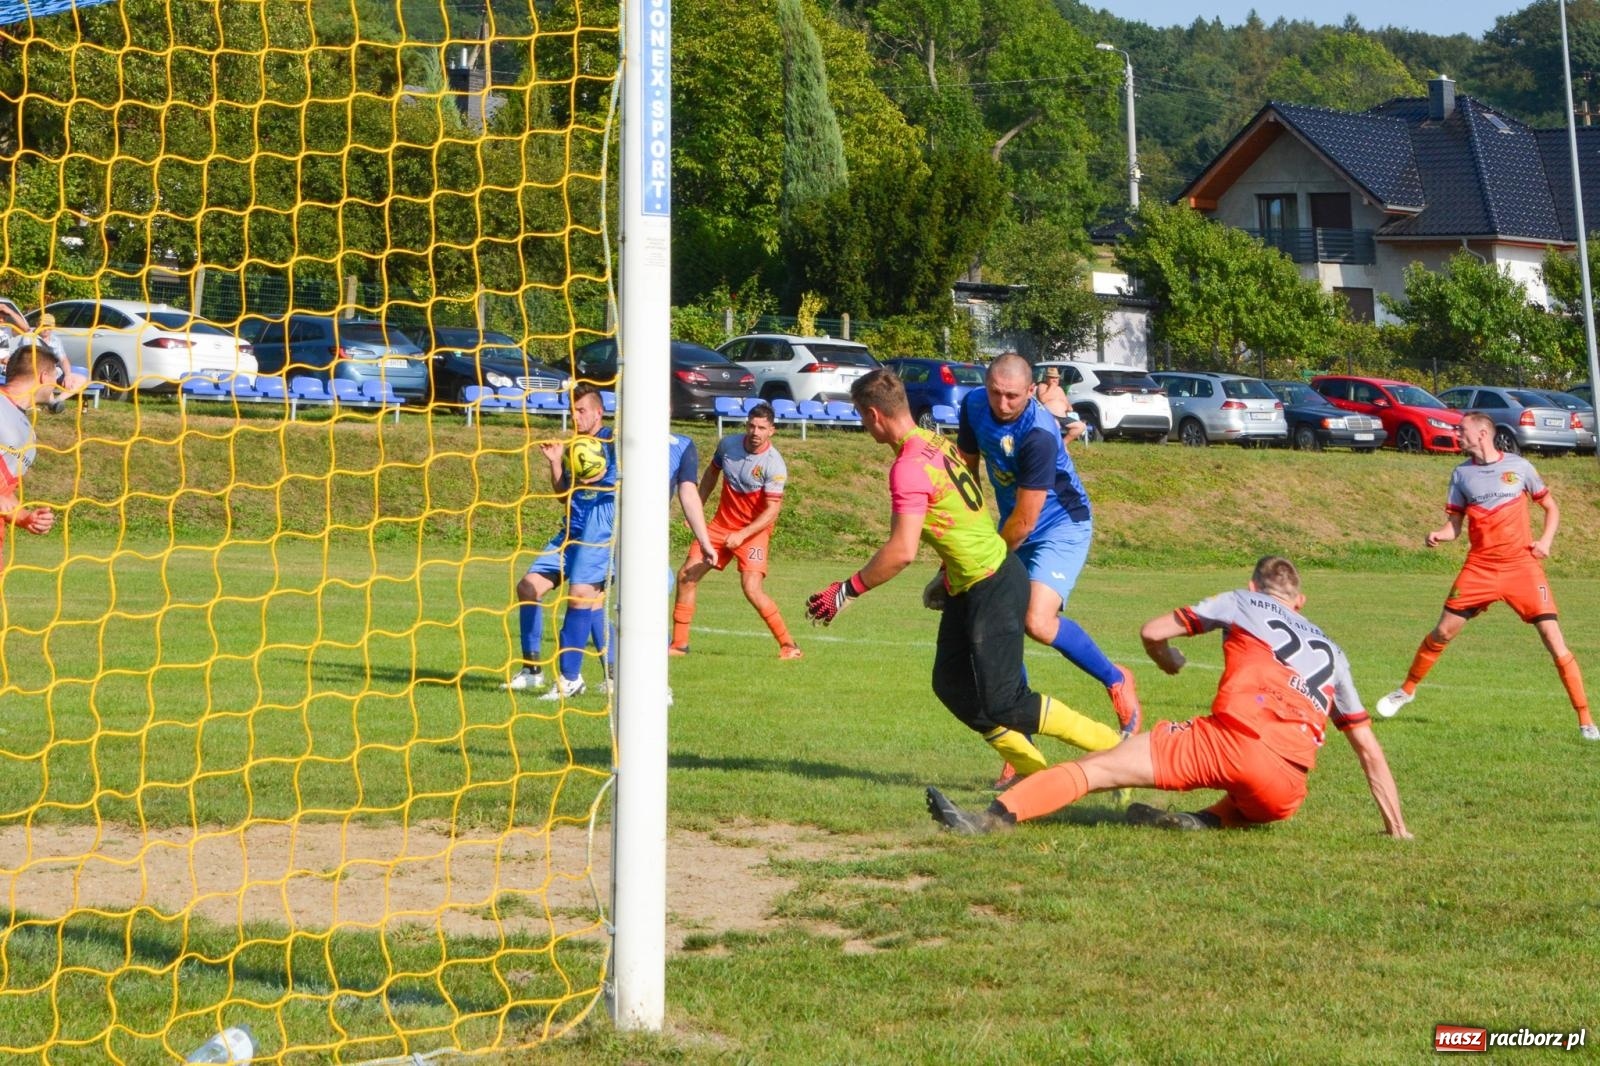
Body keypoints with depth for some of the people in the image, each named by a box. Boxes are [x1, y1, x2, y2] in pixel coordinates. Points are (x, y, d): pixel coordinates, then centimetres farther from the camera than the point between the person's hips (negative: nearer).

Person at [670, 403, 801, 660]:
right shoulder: (728, 444, -4)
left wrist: (742, 535, -32)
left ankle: (788, 645, -7)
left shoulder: (774, 465, -20)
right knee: (686, 576, 0)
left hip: (753, 530, -6)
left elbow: (772, 511, -22)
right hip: (721, 524, 6)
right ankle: (679, 644, 12)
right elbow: (712, 472, 17)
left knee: (752, 589, -21)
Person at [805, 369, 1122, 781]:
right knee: (952, 686, 13)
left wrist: (847, 591, -15)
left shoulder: (908, 468, -21)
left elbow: (902, 551, -25)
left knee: (1000, 705, -4)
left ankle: (1114, 748, 4)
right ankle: (1034, 773, 18)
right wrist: (947, 575, 27)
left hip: (991, 590, -10)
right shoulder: (938, 444, 7)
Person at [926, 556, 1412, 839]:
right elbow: (1369, 749, 31)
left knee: (1095, 767, -2)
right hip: (1286, 789, 3)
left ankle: (992, 817, -18)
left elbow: (1153, 631, 20)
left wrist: (1168, 661, 43)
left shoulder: (1244, 602, 23)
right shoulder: (1332, 652, 32)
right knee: (1260, 804, 37)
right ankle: (1210, 820, 4)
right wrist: (1396, 826, 37)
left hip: (1233, 737, -3)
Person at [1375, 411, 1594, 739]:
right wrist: (1438, 535, -13)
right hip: (1479, 567, 2)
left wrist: (1545, 541, -5)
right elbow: (1454, 524, 8)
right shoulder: (1461, 474, 6)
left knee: (1554, 641, -9)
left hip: (1522, 566, -2)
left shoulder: (1519, 466, 1)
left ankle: (1585, 721, -4)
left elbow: (1551, 508, 11)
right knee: (1442, 633, 1)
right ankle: (1406, 690, 25)